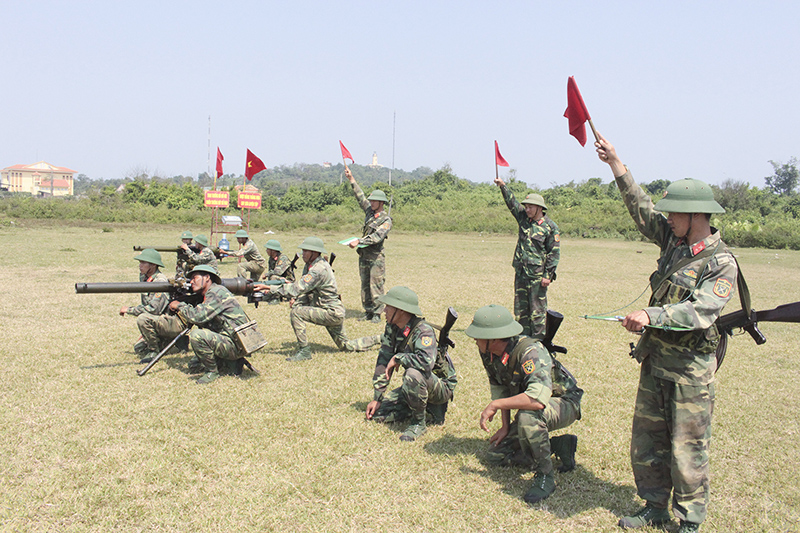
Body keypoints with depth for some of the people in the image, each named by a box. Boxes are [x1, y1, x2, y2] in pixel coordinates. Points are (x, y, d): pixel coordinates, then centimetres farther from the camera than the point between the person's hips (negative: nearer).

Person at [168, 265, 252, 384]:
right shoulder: (207, 296, 18)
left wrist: (180, 305, -4)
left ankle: (212, 371, -8)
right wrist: (178, 310, 8)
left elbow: (197, 317, -21)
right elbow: (191, 321, 20)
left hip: (236, 346, -10)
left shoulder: (217, 292, -12)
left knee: (197, 335, -26)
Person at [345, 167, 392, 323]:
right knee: (365, 285, 9)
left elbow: (377, 237, -23)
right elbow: (360, 196, 18)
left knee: (376, 286, -6)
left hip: (376, 257, -7)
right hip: (363, 255, 8)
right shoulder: (369, 211, 12)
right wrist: (351, 179, 16)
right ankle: (368, 312, 16)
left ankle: (377, 314, -2)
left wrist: (359, 241, -31)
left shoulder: (386, 220, -10)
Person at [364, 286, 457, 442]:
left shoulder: (423, 331, -27)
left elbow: (426, 362, -45)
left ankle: (418, 423, -15)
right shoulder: (391, 328, -3)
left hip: (441, 387, -8)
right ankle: (427, 405, 12)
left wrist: (398, 358, -30)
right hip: (416, 384, 8)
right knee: (377, 413, 0)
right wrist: (377, 398, -1)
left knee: (414, 374, -38)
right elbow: (383, 363, 1)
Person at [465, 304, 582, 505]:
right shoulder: (488, 353, -10)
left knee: (526, 416, -40)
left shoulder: (530, 352, -35)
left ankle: (545, 476, -19)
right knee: (495, 455, 4)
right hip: (530, 406, 9)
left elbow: (538, 399, -48)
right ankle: (560, 445, 12)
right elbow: (499, 389, 4)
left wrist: (495, 405, -36)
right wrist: (505, 427, -4)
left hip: (564, 404, -9)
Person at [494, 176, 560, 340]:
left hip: (537, 275, -6)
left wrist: (548, 275, -12)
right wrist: (503, 186, -2)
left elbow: (554, 252, -8)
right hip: (520, 271, 6)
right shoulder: (523, 218, 8)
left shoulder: (550, 227, -8)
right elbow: (512, 202, 11)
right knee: (520, 308, 10)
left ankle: (538, 341, 5)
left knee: (537, 310, -1)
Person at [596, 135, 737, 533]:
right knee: (646, 439, 14)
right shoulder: (673, 240, 5)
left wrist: (651, 315, -38)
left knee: (687, 447, 2)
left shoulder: (722, 264, -17)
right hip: (655, 357, 8)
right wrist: (616, 164, 11)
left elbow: (700, 312, -27)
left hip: (690, 368, -7)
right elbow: (642, 209, 12)